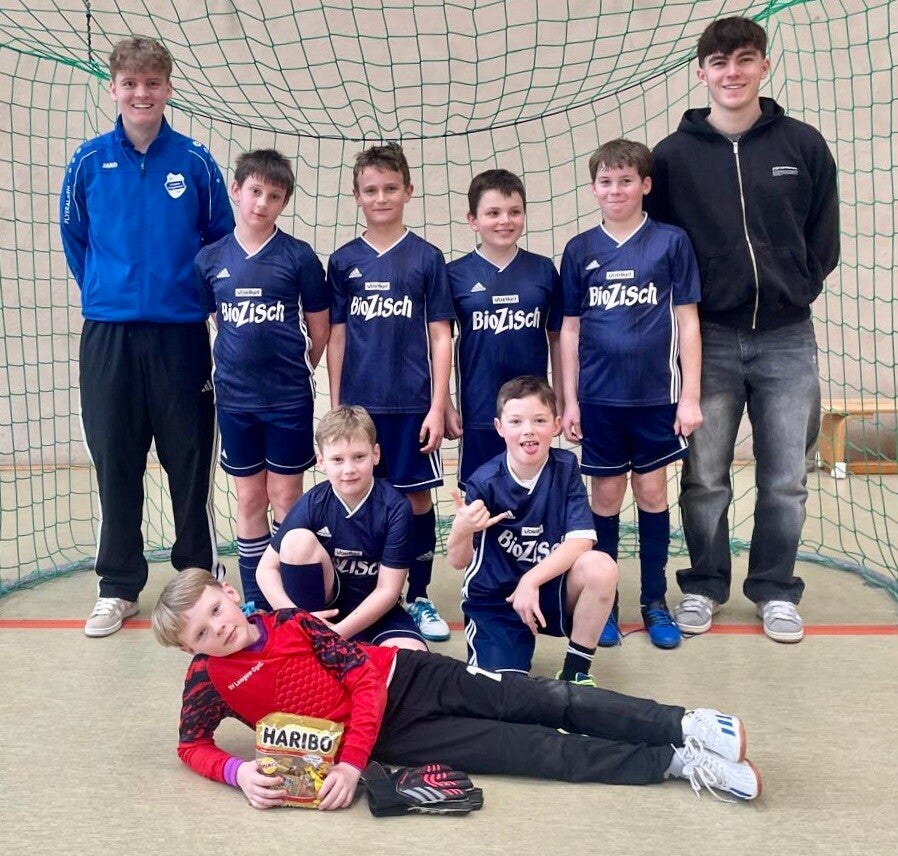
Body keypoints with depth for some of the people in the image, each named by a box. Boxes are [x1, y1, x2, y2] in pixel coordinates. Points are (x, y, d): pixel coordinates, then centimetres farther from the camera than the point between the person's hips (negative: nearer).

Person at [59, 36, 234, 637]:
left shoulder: (196, 163, 1)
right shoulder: (89, 162, 4)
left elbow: (223, 243, 8)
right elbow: (74, 241, 14)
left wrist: (198, 295, 5)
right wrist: (105, 294, 13)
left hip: (182, 334, -1)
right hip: (107, 336, 1)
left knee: (190, 463, 5)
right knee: (115, 465, 7)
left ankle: (200, 578, 21)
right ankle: (119, 587, 21)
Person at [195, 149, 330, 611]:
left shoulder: (298, 255, -5)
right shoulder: (210, 258, 2)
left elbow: (320, 329, 1)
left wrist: (294, 372, 6)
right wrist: (237, 367, 8)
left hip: (289, 399, -2)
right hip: (234, 398, 3)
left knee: (285, 497, 6)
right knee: (249, 497, 12)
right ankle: (254, 599, 24)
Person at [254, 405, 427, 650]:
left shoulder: (396, 508, -18)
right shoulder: (312, 505, -13)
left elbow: (388, 590, -15)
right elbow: (267, 568, -9)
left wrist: (339, 633, -22)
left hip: (373, 607, -1)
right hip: (323, 605, 1)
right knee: (298, 539, -25)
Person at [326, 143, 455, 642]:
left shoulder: (427, 258, 1)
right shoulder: (344, 261, 6)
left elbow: (440, 337, -1)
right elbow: (337, 337, 7)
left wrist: (438, 406, -6)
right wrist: (336, 407, 4)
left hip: (412, 404, -1)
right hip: (358, 404, 2)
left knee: (417, 498, 5)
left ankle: (419, 598, 20)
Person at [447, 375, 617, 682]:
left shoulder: (565, 467, -8)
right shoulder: (485, 482, -16)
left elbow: (582, 539, -15)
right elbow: (458, 561, -12)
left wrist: (532, 580, -25)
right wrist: (461, 530, -35)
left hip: (550, 588, 2)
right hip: (494, 599, -2)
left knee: (601, 567, -27)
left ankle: (575, 671, -6)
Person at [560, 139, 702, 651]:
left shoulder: (671, 242, -1)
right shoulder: (580, 250, 4)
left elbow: (688, 322, -1)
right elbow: (570, 329, 6)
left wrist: (690, 395, -4)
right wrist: (570, 400, 3)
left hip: (655, 395, -1)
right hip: (599, 397, 1)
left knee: (652, 493, 8)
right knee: (606, 497, 9)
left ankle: (655, 602, 22)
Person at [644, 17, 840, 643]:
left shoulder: (804, 146, 3)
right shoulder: (673, 155, 0)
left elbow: (824, 239, 9)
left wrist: (794, 293, 4)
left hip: (787, 339, 1)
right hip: (709, 338, -1)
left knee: (786, 482, 7)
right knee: (705, 479, 6)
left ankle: (775, 590, 25)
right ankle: (704, 585, 25)